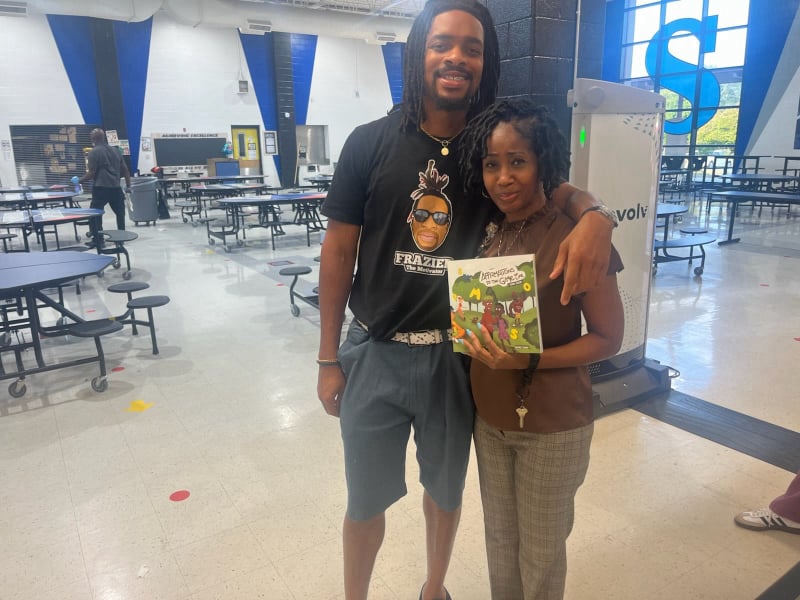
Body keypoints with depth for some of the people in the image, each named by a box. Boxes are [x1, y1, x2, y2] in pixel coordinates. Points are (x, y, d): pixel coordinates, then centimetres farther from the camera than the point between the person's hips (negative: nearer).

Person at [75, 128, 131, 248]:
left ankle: (98, 240, -1)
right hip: (116, 187, 6)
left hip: (101, 188, -6)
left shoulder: (94, 152, -6)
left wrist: (79, 180, 6)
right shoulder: (115, 150, 13)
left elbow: (91, 173, -8)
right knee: (120, 212, 15)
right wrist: (128, 185, 21)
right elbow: (125, 169, 14)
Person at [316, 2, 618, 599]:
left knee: (446, 490, 22)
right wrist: (329, 359, -2)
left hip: (457, 356, 2)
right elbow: (339, 249, -4)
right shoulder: (371, 142, -6)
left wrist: (594, 214, -25)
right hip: (375, 354, -1)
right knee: (365, 501, 16)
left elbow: (559, 190, 2)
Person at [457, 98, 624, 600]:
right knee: (500, 538, 23)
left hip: (552, 427, -5)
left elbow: (608, 338, -14)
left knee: (541, 552, 16)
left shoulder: (575, 236, -18)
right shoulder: (491, 233, 0)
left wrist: (529, 361, -26)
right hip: (489, 418, 5)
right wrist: (474, 341, -6)